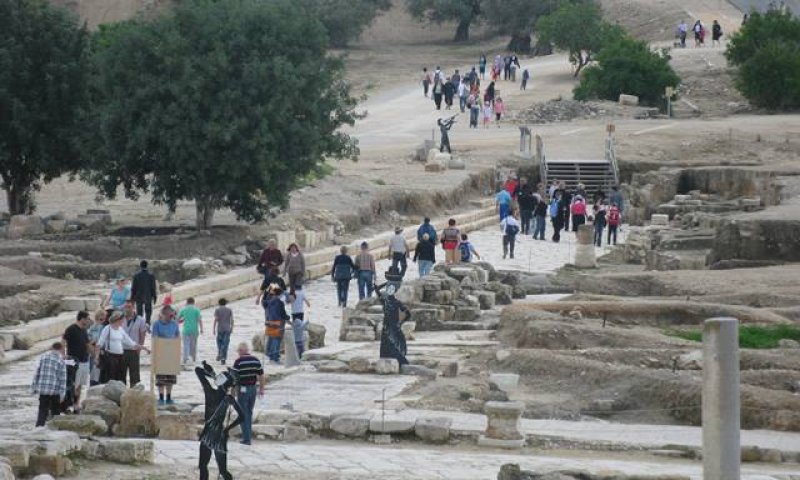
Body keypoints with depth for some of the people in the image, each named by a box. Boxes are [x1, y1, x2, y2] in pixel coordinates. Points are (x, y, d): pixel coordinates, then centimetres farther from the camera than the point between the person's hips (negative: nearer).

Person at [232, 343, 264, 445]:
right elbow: (261, 376, 5)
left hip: (243, 389, -5)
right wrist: (261, 389, 15)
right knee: (249, 413, 19)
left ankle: (246, 438, 0)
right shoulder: (256, 360, 3)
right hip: (253, 388, 5)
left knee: (244, 414, 2)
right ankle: (249, 435, 24)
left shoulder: (239, 362, -12)